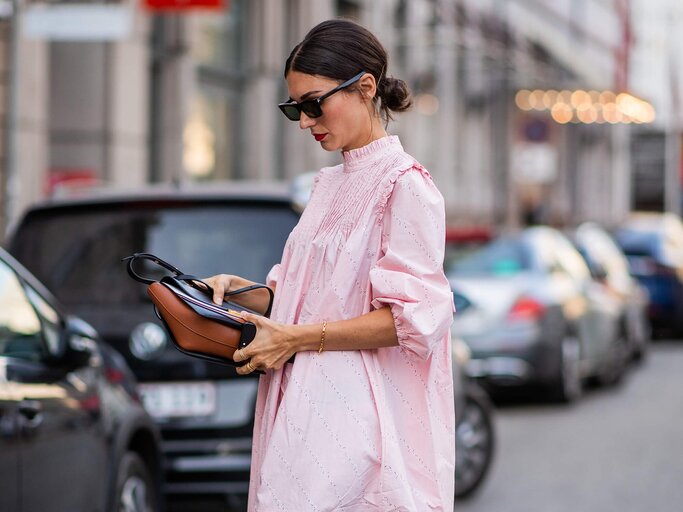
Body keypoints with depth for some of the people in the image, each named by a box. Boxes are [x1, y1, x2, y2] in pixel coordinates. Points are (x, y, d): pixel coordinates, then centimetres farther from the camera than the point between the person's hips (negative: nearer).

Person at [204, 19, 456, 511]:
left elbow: (413, 318, -15)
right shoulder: (329, 185, 18)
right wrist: (239, 289, 6)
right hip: (308, 409, 8)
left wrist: (298, 338, -16)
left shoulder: (406, 186, -8)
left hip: (356, 419, -8)